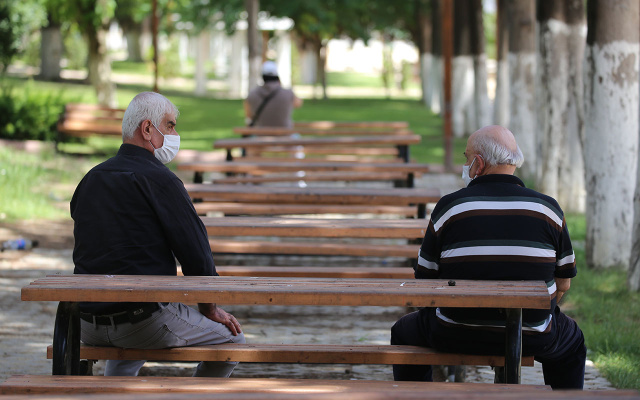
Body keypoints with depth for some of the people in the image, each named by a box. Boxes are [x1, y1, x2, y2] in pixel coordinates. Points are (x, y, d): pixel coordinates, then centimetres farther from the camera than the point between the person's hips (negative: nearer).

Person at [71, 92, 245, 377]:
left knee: (128, 344, 42)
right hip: (145, 319, -8)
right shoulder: (159, 179, -11)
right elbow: (195, 249, -11)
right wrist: (209, 308, 4)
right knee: (232, 341, 10)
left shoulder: (90, 180, 12)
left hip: (88, 324, 8)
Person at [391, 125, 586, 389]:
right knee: (571, 341, 34)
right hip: (531, 340, 1)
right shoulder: (548, 209, -2)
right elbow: (562, 284, 4)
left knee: (405, 331, 31)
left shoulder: (448, 208, -6)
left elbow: (425, 283, 0)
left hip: (455, 337, -1)